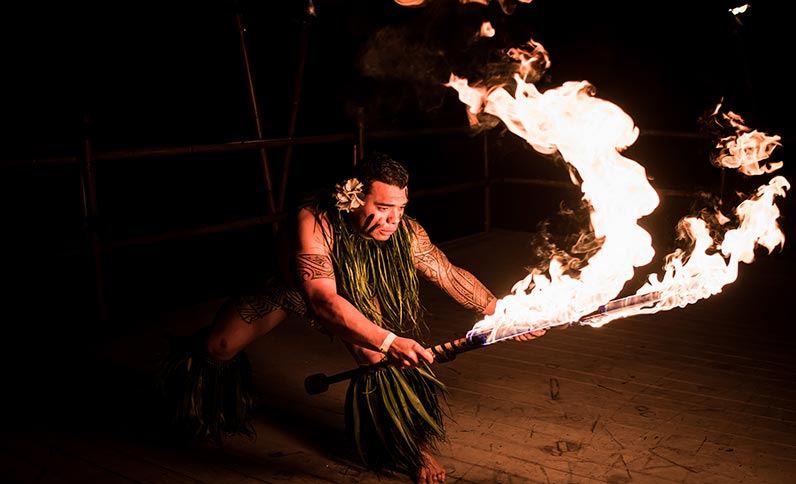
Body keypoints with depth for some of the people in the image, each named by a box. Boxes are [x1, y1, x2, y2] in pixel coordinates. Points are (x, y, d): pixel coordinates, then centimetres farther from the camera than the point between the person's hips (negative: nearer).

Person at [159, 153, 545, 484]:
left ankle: (416, 446, 3)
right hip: (289, 286, -2)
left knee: (383, 355, -19)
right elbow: (323, 299, -51)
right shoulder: (314, 223, -44)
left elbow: (452, 277, -23)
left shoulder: (407, 234, -32)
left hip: (359, 294, 2)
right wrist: (387, 341, -60)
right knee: (218, 348, -3)